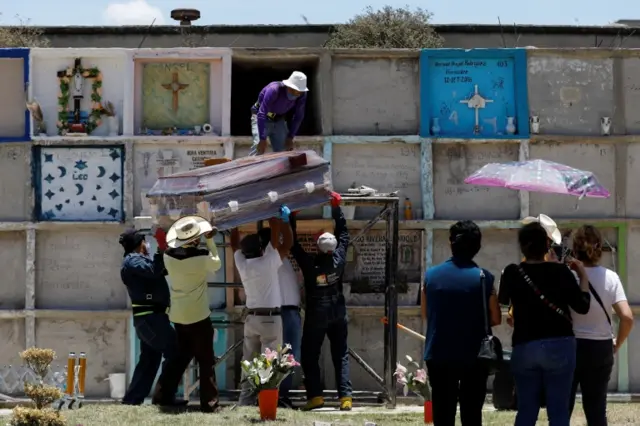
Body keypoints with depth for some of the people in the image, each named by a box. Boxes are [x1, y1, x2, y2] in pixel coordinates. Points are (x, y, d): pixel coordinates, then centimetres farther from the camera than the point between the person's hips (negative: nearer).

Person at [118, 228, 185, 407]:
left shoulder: (137, 260, 22)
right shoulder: (132, 261, -10)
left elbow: (162, 269, 21)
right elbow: (154, 270, -27)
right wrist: (161, 248, -26)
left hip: (149, 316, 11)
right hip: (150, 316, -11)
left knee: (149, 359, 11)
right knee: (175, 353, -8)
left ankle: (133, 398, 10)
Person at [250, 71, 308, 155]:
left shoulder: (302, 95, -19)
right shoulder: (274, 90, -34)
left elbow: (298, 117, -5)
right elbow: (262, 114, -36)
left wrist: (290, 137, -7)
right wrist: (262, 139, -38)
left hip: (279, 119, 5)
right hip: (261, 119, -5)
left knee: (285, 150, -3)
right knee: (259, 147, -24)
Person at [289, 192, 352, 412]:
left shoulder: (309, 264, -18)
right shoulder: (338, 260, -10)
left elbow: (294, 245, -7)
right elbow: (343, 233, 3)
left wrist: (291, 219, -1)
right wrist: (336, 208, 7)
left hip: (315, 316, -3)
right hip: (338, 314, 3)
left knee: (310, 356, 7)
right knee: (341, 356, 5)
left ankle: (315, 395, -1)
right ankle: (345, 396, -3)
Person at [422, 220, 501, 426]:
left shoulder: (431, 275, -1)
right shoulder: (483, 277, -9)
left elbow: (427, 314, 10)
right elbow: (495, 318, -4)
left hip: (439, 355, 2)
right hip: (474, 356, -2)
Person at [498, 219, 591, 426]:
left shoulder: (512, 273, -1)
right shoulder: (560, 272, -6)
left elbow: (502, 301, 18)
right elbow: (582, 306, -1)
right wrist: (583, 275, 9)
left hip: (524, 347, 2)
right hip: (559, 346, -2)